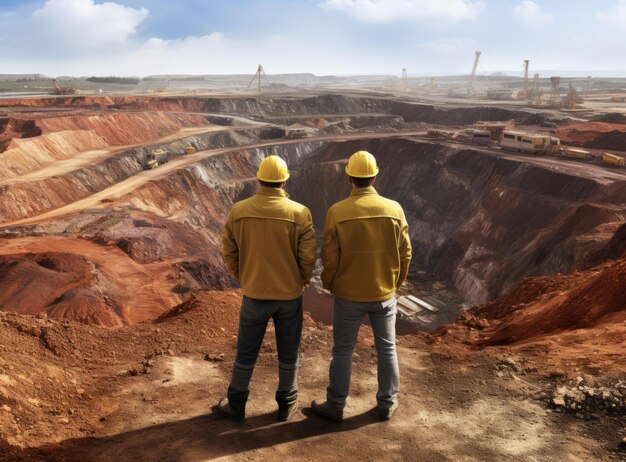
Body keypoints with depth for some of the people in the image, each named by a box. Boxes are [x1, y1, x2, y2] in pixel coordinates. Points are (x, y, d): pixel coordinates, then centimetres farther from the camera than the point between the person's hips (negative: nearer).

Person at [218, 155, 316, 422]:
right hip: (290, 294, -1)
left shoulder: (238, 211, -9)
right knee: (288, 352, 17)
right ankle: (286, 404, 31)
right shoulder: (299, 213, -14)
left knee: (246, 352, 16)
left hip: (254, 293, 1)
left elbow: (229, 252, -1)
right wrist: (302, 280, 8)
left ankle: (236, 404, 31)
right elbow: (308, 256, -12)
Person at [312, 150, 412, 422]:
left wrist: (328, 285, 8)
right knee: (386, 348, 18)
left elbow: (329, 257, -11)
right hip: (384, 294, 2)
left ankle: (335, 406, 25)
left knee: (343, 350, 12)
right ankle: (387, 404, 31)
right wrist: (395, 283, 13)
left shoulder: (337, 212, -16)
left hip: (349, 295, -2)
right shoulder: (394, 209, -9)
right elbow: (404, 253, -3)